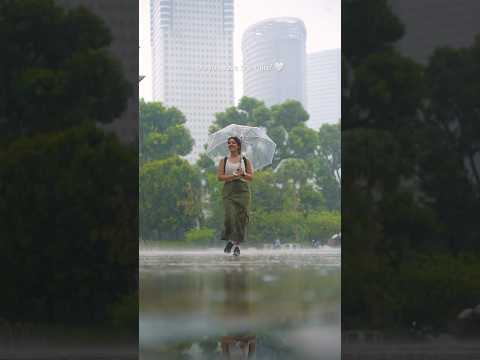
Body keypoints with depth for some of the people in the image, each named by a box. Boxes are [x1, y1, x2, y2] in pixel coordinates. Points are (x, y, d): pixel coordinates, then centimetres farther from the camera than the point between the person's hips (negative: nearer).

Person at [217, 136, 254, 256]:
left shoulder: (246, 160, 11)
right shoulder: (223, 161, 10)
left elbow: (251, 177, 6)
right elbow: (219, 177, 0)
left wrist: (243, 174, -13)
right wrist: (233, 176, -11)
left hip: (243, 191, 0)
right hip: (229, 191, 0)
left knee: (241, 218, -5)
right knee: (230, 216, -15)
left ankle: (237, 245, 4)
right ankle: (230, 240, 6)